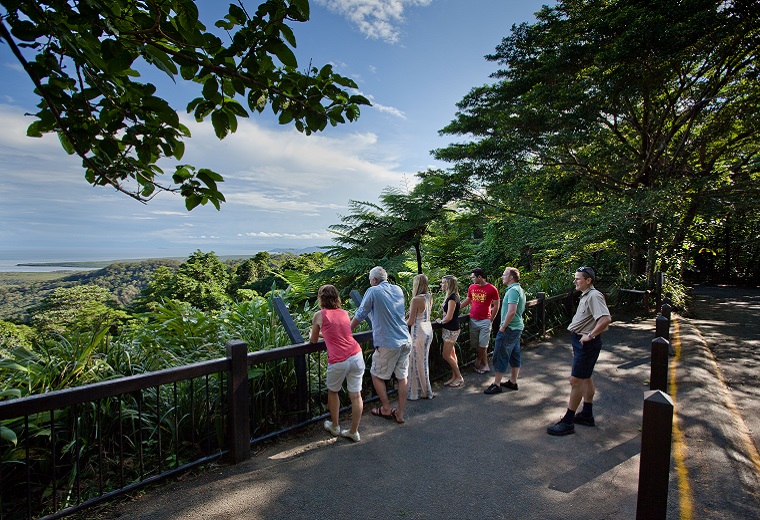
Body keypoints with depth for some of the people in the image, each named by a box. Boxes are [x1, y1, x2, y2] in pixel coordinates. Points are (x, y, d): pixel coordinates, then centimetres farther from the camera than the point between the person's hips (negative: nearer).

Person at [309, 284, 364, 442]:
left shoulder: (319, 315, 3)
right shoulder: (344, 313, 15)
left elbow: (313, 340, 16)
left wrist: (311, 334, 38)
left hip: (338, 361, -4)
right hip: (356, 356, 4)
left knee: (333, 392, 22)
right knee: (356, 395, 11)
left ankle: (335, 426, 35)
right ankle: (354, 432, 22)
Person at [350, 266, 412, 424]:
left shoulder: (373, 291, -9)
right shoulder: (398, 290, 9)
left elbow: (359, 316, -3)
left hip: (388, 343, -6)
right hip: (405, 340, 7)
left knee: (377, 376, 13)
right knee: (402, 377, 12)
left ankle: (386, 409, 22)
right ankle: (400, 414, 21)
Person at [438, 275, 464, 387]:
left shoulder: (452, 298, -20)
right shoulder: (450, 296, 9)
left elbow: (449, 317, -21)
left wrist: (441, 321, -4)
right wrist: (442, 320, -1)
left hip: (451, 330, -9)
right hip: (449, 329, 9)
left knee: (446, 355, -2)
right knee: (452, 354, 14)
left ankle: (459, 377, 10)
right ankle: (454, 377, 23)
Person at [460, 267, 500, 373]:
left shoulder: (492, 289, -8)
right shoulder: (472, 287, 5)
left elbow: (496, 306, -2)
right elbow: (468, 300, 19)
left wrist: (490, 320, -3)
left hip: (485, 321, -4)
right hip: (473, 320, 4)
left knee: (482, 345, -1)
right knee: (476, 344, 7)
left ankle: (479, 361, 23)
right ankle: (485, 365, 19)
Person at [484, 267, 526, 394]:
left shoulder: (513, 290, -20)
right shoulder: (519, 289, 12)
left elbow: (511, 311, -30)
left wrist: (503, 327, -19)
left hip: (508, 329, -10)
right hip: (518, 327, 10)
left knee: (500, 356, -1)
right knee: (514, 355, 16)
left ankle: (496, 384, 7)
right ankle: (513, 382, 27)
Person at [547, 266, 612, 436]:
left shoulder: (594, 296, -20)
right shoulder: (586, 296, 12)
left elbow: (606, 319, -33)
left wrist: (590, 336, -25)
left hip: (587, 344, -11)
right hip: (580, 342, 11)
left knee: (575, 380, -6)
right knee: (585, 378, 20)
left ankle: (568, 422, 2)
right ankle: (587, 415, 34)